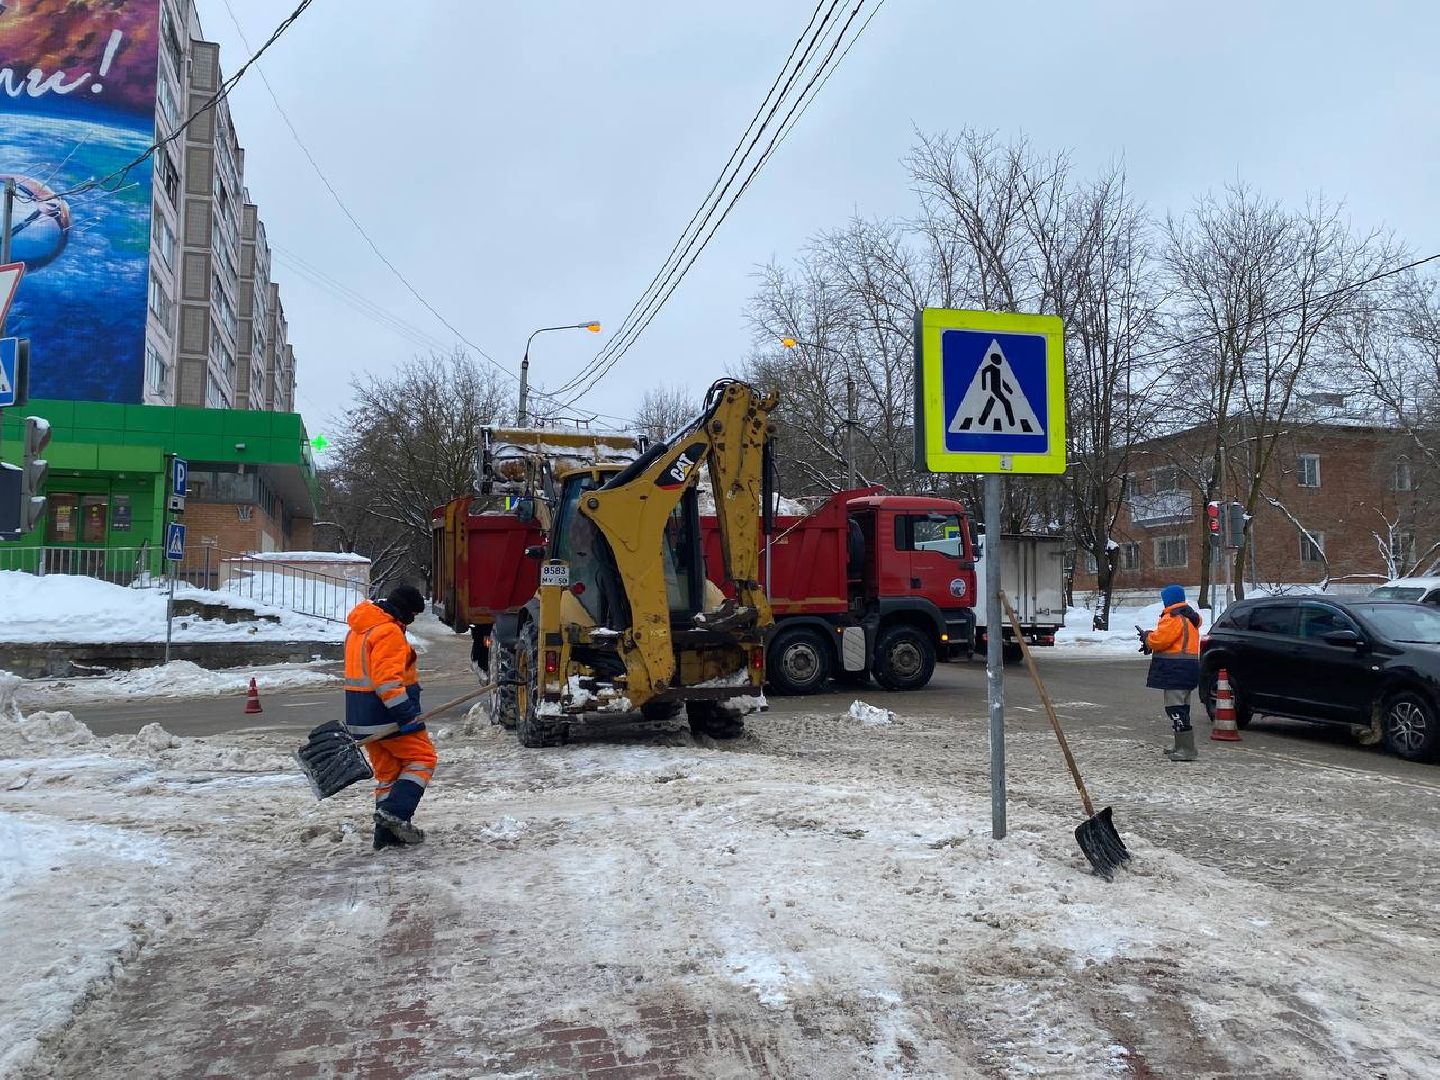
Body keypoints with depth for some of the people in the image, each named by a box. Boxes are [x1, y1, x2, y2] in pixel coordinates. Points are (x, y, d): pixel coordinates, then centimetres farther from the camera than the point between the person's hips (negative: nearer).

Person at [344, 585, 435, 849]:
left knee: (387, 771, 14)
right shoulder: (388, 632, -16)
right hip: (388, 716, -9)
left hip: (362, 717, 9)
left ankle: (387, 833, 16)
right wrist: (407, 714, -25)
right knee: (422, 758, 1)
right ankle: (395, 813, -10)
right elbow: (387, 679, -24)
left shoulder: (358, 629, 18)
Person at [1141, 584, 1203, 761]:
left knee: (1176, 709, -10)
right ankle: (1182, 746, 23)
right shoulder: (1189, 616, 19)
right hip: (1187, 668, 11)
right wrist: (1151, 638, 15)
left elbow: (1160, 639, -19)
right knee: (1180, 709, 17)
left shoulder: (1173, 618, -15)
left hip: (1176, 671, -11)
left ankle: (1187, 749, -13)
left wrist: (1147, 638, 1)